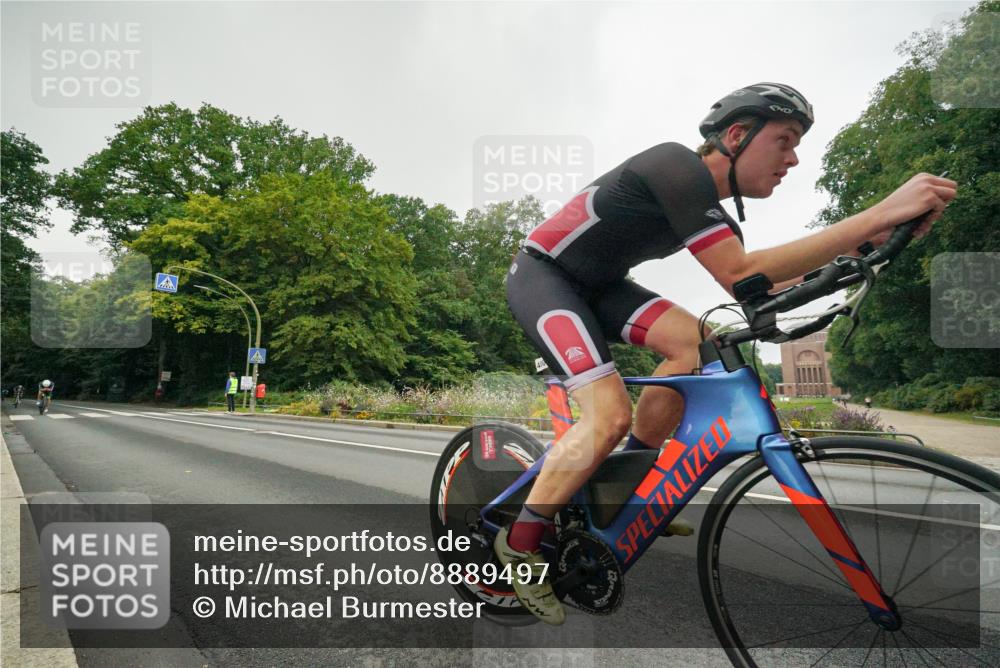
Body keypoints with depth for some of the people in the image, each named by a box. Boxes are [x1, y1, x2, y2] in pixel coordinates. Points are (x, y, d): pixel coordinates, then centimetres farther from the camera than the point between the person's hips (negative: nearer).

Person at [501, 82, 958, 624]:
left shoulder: (712, 203, 7)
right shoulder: (678, 167, -23)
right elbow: (738, 276, -33)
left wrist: (856, 246, -5)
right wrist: (879, 215, -34)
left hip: (593, 282, 9)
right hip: (540, 275, -9)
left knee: (695, 343, -9)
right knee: (610, 414, -23)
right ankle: (518, 543, -5)